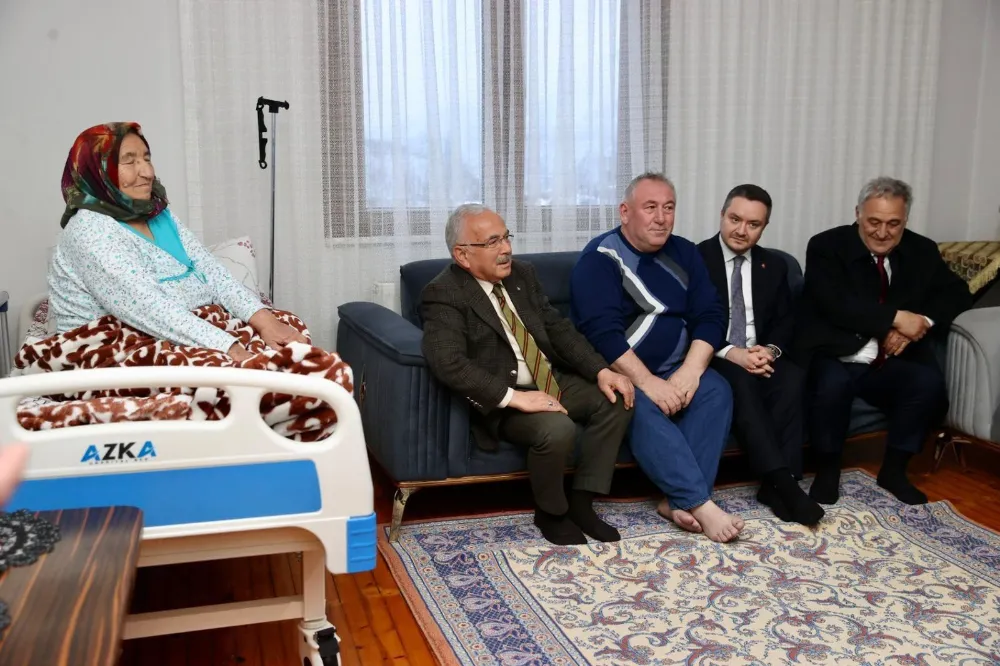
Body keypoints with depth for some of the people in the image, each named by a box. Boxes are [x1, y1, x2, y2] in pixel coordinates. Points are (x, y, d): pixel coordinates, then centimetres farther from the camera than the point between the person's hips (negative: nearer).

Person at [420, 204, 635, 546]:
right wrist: (514, 396, -32)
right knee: (557, 428, -32)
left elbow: (557, 327, 9)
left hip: (551, 381, 8)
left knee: (616, 399, -9)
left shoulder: (522, 274, 8)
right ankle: (550, 513, -3)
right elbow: (449, 362, -28)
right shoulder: (443, 294, -15)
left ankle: (581, 502, -1)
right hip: (501, 399, -8)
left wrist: (601, 371, -5)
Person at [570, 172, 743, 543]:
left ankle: (681, 501, -24)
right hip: (618, 373, -5)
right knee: (641, 407, -34)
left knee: (716, 391, -22)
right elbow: (602, 332, -21)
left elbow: (710, 316, 1)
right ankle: (701, 504, -32)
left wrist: (690, 372, -16)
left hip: (675, 370, 5)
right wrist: (647, 382, -26)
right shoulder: (600, 259, -10)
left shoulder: (684, 254, 7)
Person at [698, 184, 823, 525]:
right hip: (713, 359, -4)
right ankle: (783, 482, -38)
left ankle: (776, 484, -29)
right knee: (741, 381, -35)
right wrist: (731, 353, -22)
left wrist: (770, 349, -12)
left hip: (759, 356, 4)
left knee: (794, 377, -28)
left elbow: (785, 320, 11)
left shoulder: (774, 265, 13)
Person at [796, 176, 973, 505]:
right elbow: (835, 305, -18)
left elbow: (957, 294, 8)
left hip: (892, 365, 4)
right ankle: (827, 470, -9)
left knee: (929, 382, -25)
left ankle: (893, 470, -2)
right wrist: (896, 318, -24)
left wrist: (922, 322, -12)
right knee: (833, 384, -36)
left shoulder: (922, 251, 9)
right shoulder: (826, 246, -5)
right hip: (837, 360, -4)